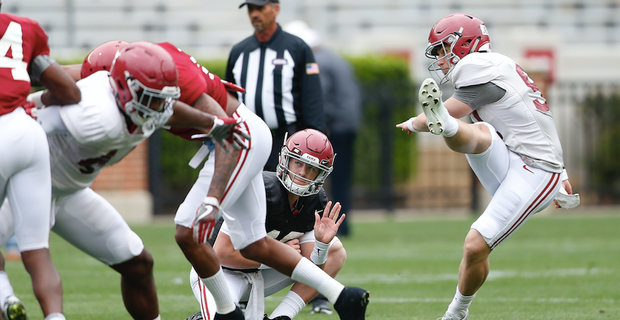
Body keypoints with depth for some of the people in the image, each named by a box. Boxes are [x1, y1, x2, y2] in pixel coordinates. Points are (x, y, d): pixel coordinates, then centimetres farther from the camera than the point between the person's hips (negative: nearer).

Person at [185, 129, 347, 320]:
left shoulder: (316, 203, -6)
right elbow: (222, 254, -26)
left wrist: (322, 243, -28)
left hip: (261, 273, 7)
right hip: (221, 270, -7)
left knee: (335, 252, -3)